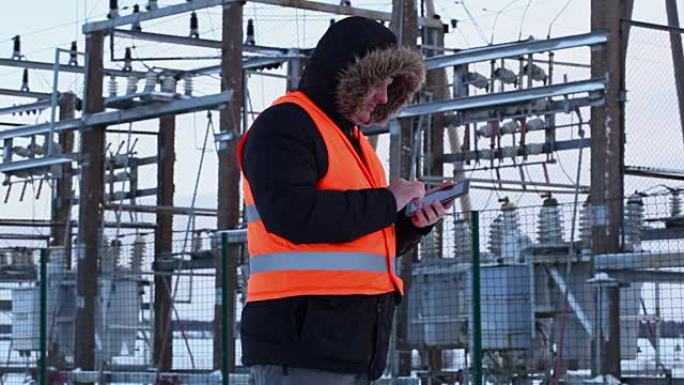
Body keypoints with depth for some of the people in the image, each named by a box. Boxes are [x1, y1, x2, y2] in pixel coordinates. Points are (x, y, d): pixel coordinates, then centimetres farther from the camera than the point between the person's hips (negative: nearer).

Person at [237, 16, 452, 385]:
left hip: (353, 342, 10)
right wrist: (387, 201, -11)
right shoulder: (285, 124, -5)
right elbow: (293, 214, -22)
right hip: (301, 340, -10)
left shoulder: (353, 139, 24)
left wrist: (412, 223, 9)